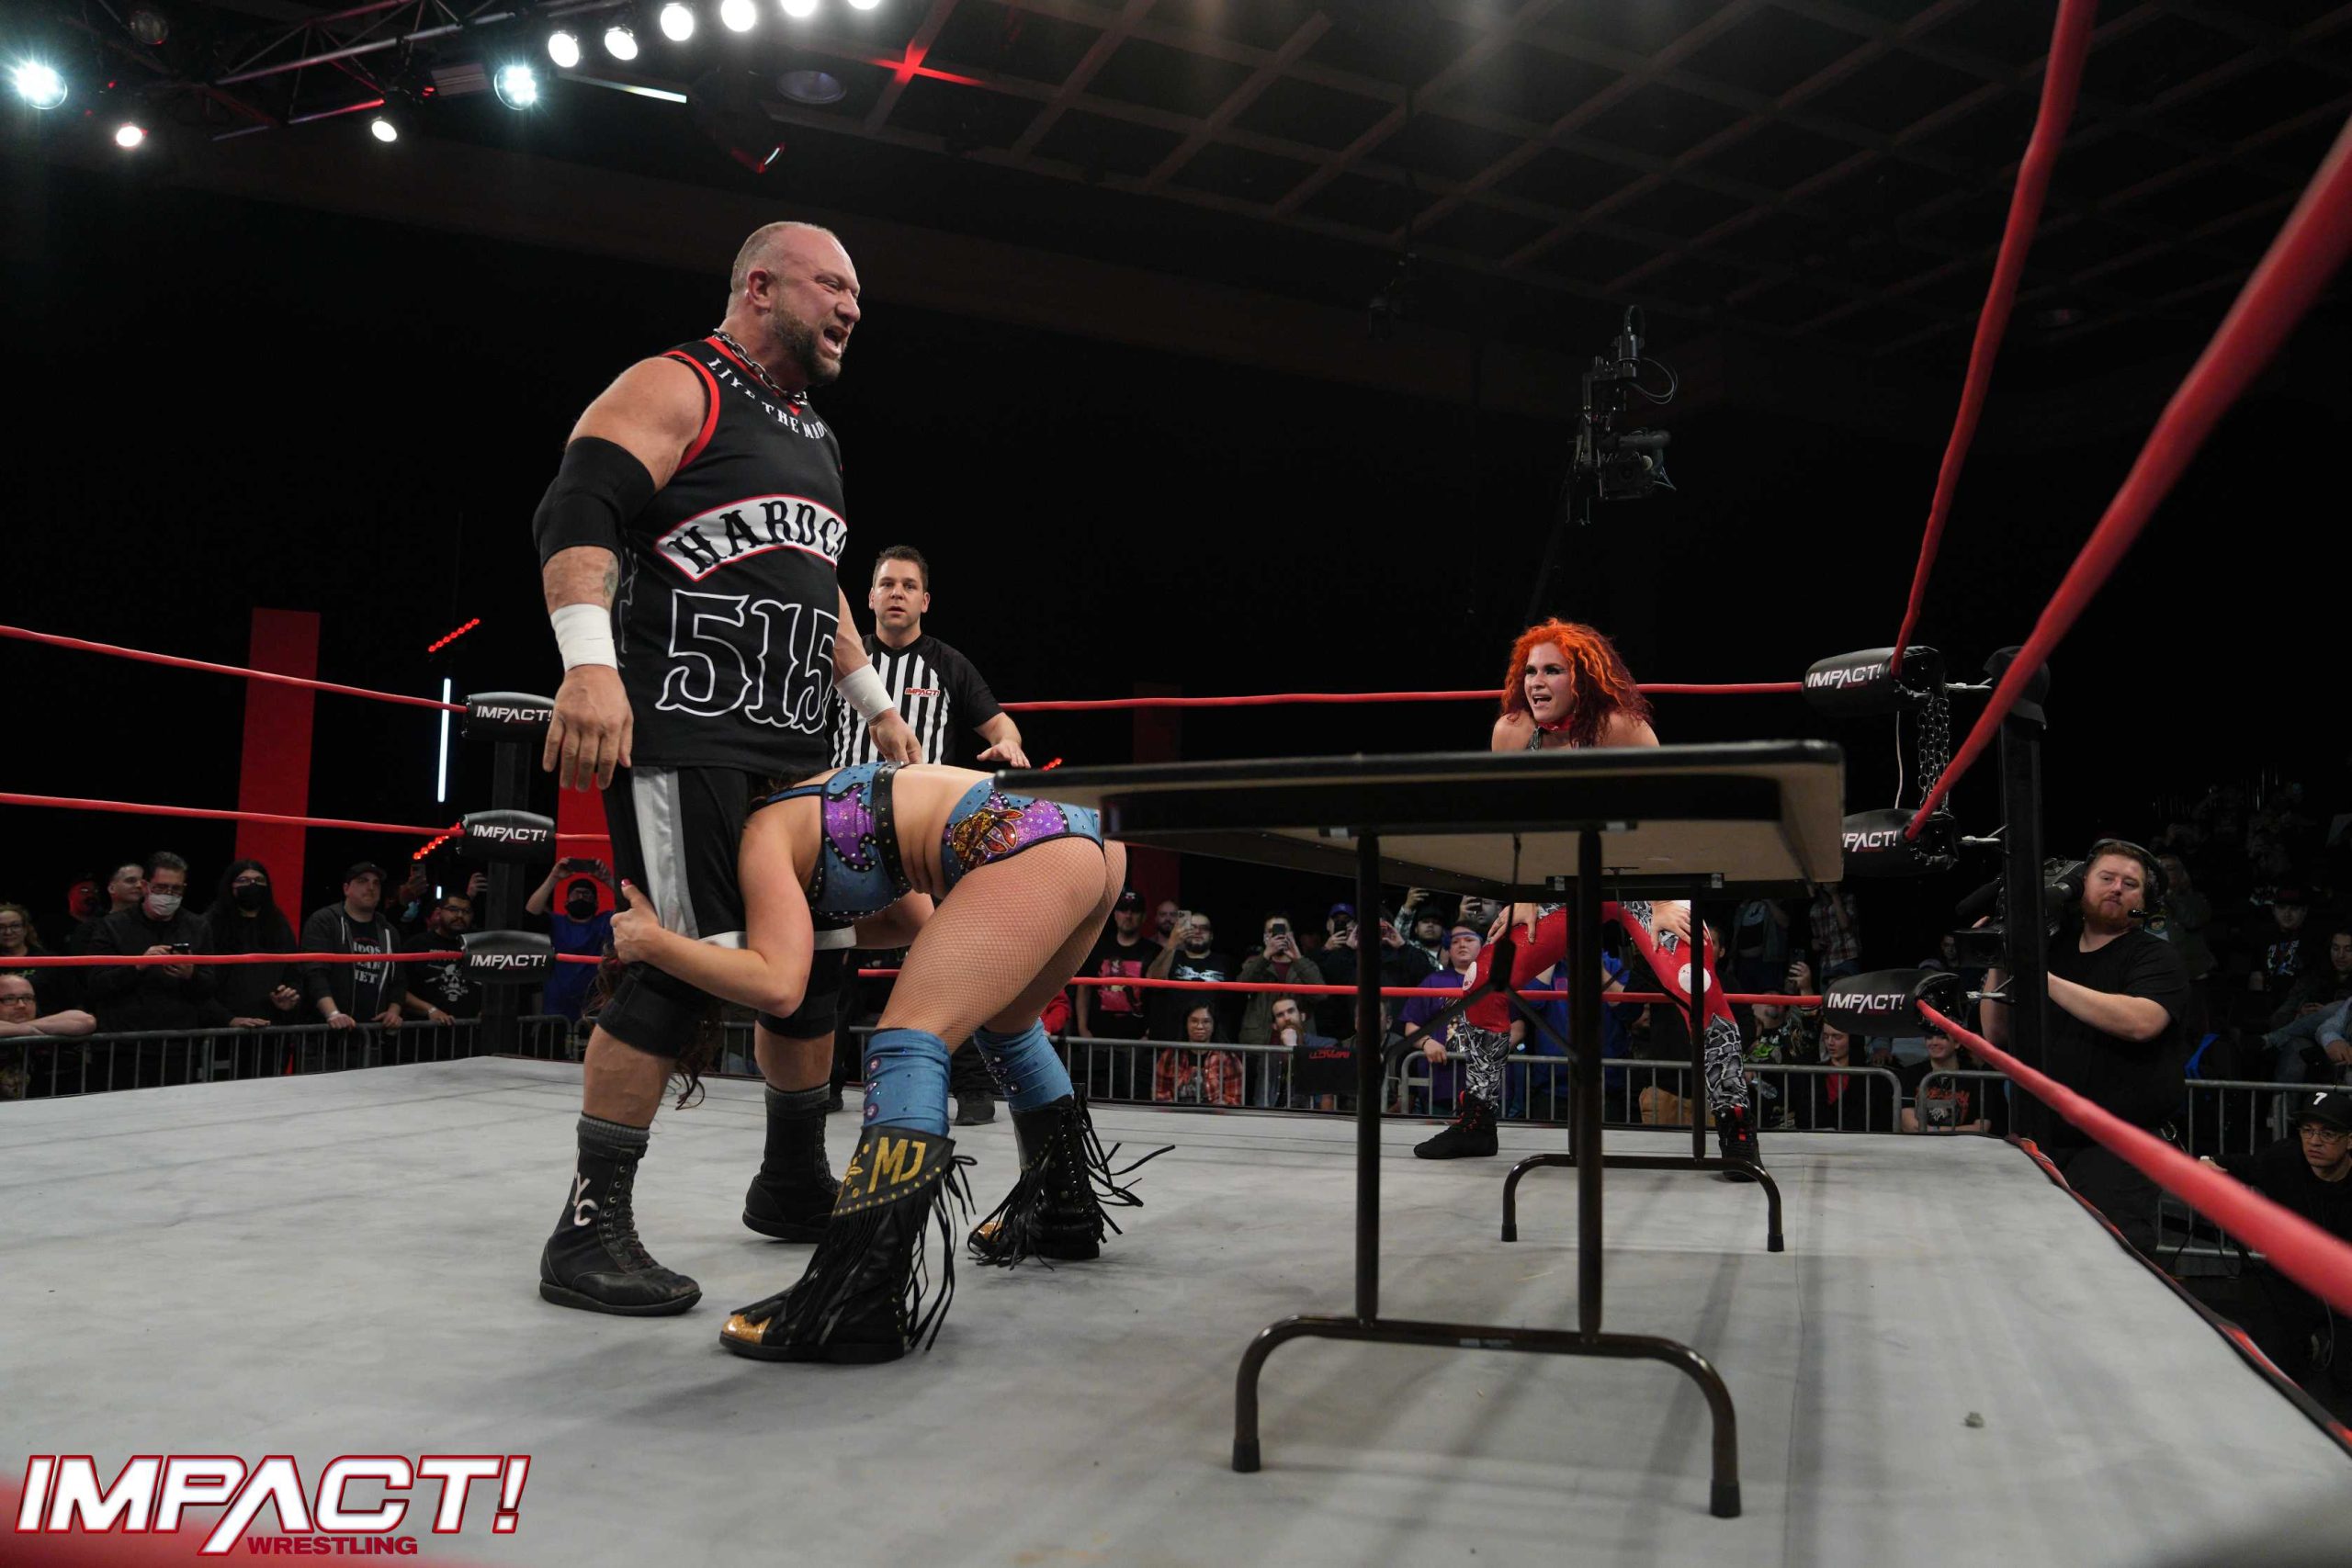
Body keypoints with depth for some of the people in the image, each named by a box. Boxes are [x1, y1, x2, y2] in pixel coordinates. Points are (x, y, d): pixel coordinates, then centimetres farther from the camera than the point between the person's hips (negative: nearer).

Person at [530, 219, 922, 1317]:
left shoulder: (810, 435, 23)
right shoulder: (675, 389, -4)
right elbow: (577, 514, -18)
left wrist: (874, 702, 31)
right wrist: (590, 664, -31)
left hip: (790, 748, 9)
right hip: (679, 733, -9)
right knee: (686, 966, -13)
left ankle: (793, 1185, 28)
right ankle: (590, 1227, -2)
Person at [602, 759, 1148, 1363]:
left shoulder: (763, 838, 3)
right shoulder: (805, 817, 28)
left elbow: (777, 985, -10)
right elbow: (925, 926, 30)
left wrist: (650, 942, -1)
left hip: (1027, 840, -10)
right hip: (1091, 828, 10)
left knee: (910, 1043, -11)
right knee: (1003, 1024, 29)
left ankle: (860, 1307, -20)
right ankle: (1065, 1212, 43)